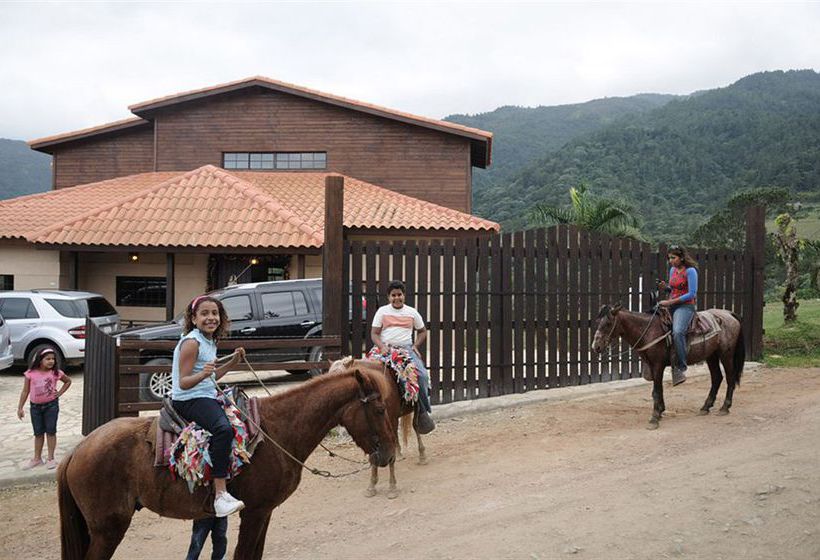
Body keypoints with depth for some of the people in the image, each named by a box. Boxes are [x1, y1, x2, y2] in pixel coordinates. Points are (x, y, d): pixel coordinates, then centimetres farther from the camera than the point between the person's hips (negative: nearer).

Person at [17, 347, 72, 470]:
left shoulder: (56, 373, -7)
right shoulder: (30, 374, -7)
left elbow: (68, 381, 11)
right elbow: (25, 391, -1)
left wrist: (59, 393, 0)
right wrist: (20, 408, -2)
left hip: (51, 405, -1)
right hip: (35, 406, 1)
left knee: (50, 431, 3)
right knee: (38, 433, 11)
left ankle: (51, 458, 12)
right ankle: (37, 458, 22)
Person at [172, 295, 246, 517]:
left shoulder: (210, 342, 14)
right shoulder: (191, 342, -13)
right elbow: (184, 383, -17)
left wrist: (233, 361, 17)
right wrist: (203, 374, -35)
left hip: (207, 397, 10)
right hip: (189, 401, -10)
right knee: (224, 429, -34)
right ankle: (220, 495, -36)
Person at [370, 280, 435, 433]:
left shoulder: (412, 312, 14)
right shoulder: (382, 311, 9)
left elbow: (422, 332, 22)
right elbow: (374, 334, 5)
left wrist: (415, 346, 4)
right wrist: (382, 346, -14)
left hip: (406, 348, 1)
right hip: (386, 349, -1)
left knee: (422, 375, -22)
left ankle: (422, 412, -12)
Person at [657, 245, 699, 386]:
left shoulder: (690, 271, -9)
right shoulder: (672, 270, 14)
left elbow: (692, 294, -13)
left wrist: (670, 302, -17)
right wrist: (664, 288, 3)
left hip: (685, 306, -9)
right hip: (671, 306, 9)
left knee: (677, 332, -30)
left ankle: (681, 367, -27)